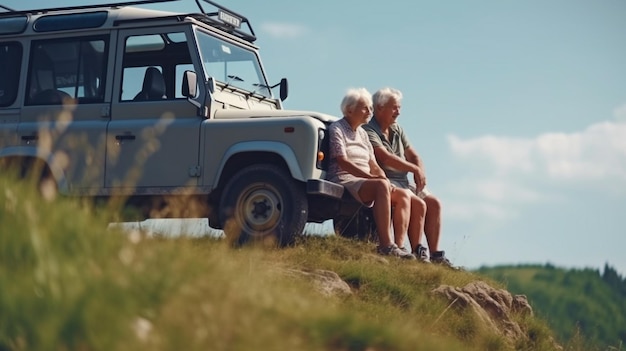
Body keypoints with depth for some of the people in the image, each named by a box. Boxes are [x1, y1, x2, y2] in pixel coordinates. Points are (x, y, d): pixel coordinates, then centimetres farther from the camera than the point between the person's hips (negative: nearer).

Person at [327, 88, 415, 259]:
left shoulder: (363, 134, 23)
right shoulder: (336, 129, -2)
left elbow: (373, 165, 18)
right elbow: (343, 162, -15)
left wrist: (384, 179, -4)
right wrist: (372, 177, -23)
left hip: (365, 182, 9)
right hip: (344, 181, -9)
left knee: (403, 195, -10)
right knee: (381, 186, -33)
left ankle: (399, 245, -21)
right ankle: (385, 245, -39)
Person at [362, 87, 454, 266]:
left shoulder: (397, 130, 17)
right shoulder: (368, 131, -11)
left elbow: (413, 156, 17)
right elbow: (385, 157, -24)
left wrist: (420, 174, -4)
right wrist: (414, 169, -18)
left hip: (403, 181, 9)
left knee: (434, 203, -5)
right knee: (418, 204, -24)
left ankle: (435, 254, -5)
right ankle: (417, 253, -16)